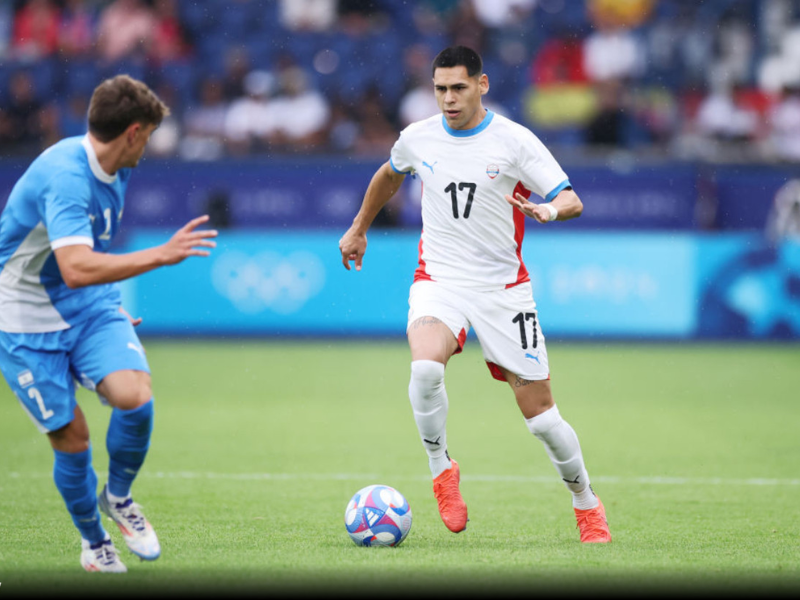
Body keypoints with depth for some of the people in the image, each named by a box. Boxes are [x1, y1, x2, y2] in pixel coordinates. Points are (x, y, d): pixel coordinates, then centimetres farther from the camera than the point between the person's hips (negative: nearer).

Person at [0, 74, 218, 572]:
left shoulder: (115, 171, 4)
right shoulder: (64, 175, -26)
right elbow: (76, 268, -38)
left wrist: (109, 304, 28)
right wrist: (161, 255, -39)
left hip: (90, 308, 6)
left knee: (135, 397, -19)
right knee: (72, 439, -4)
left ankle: (118, 497, 7)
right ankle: (93, 541, 23)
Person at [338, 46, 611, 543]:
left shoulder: (515, 142, -7)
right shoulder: (417, 139, 3)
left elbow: (572, 201, -11)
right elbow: (388, 176, 26)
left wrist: (549, 209, -34)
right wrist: (359, 229, 35)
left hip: (504, 288, -1)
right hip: (438, 282, 1)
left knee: (539, 410, -1)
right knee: (425, 368, -31)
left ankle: (587, 506, 21)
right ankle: (442, 469, -8)